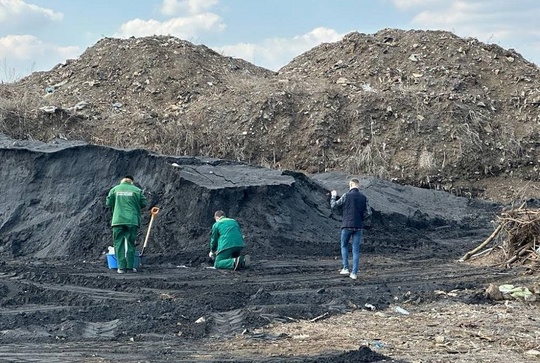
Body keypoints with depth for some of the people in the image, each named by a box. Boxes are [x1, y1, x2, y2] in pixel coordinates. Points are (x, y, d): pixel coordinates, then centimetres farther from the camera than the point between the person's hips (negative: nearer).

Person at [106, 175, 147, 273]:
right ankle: (130, 266, 4)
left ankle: (121, 267, -4)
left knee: (119, 244, 3)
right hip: (132, 220, 0)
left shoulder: (114, 190, 7)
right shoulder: (137, 190, 4)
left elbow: (108, 203, 8)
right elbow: (143, 203, 3)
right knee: (130, 243, 7)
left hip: (118, 220, 0)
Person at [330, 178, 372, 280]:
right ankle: (354, 273, 2)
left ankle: (345, 268, 6)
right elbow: (368, 213, 2)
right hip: (358, 227, 2)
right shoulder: (363, 197, 3)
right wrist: (367, 223, 18)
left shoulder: (346, 196, -7)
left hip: (347, 225, -2)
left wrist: (333, 196, 19)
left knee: (344, 246, 17)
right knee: (356, 250, 5)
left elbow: (334, 205, 1)